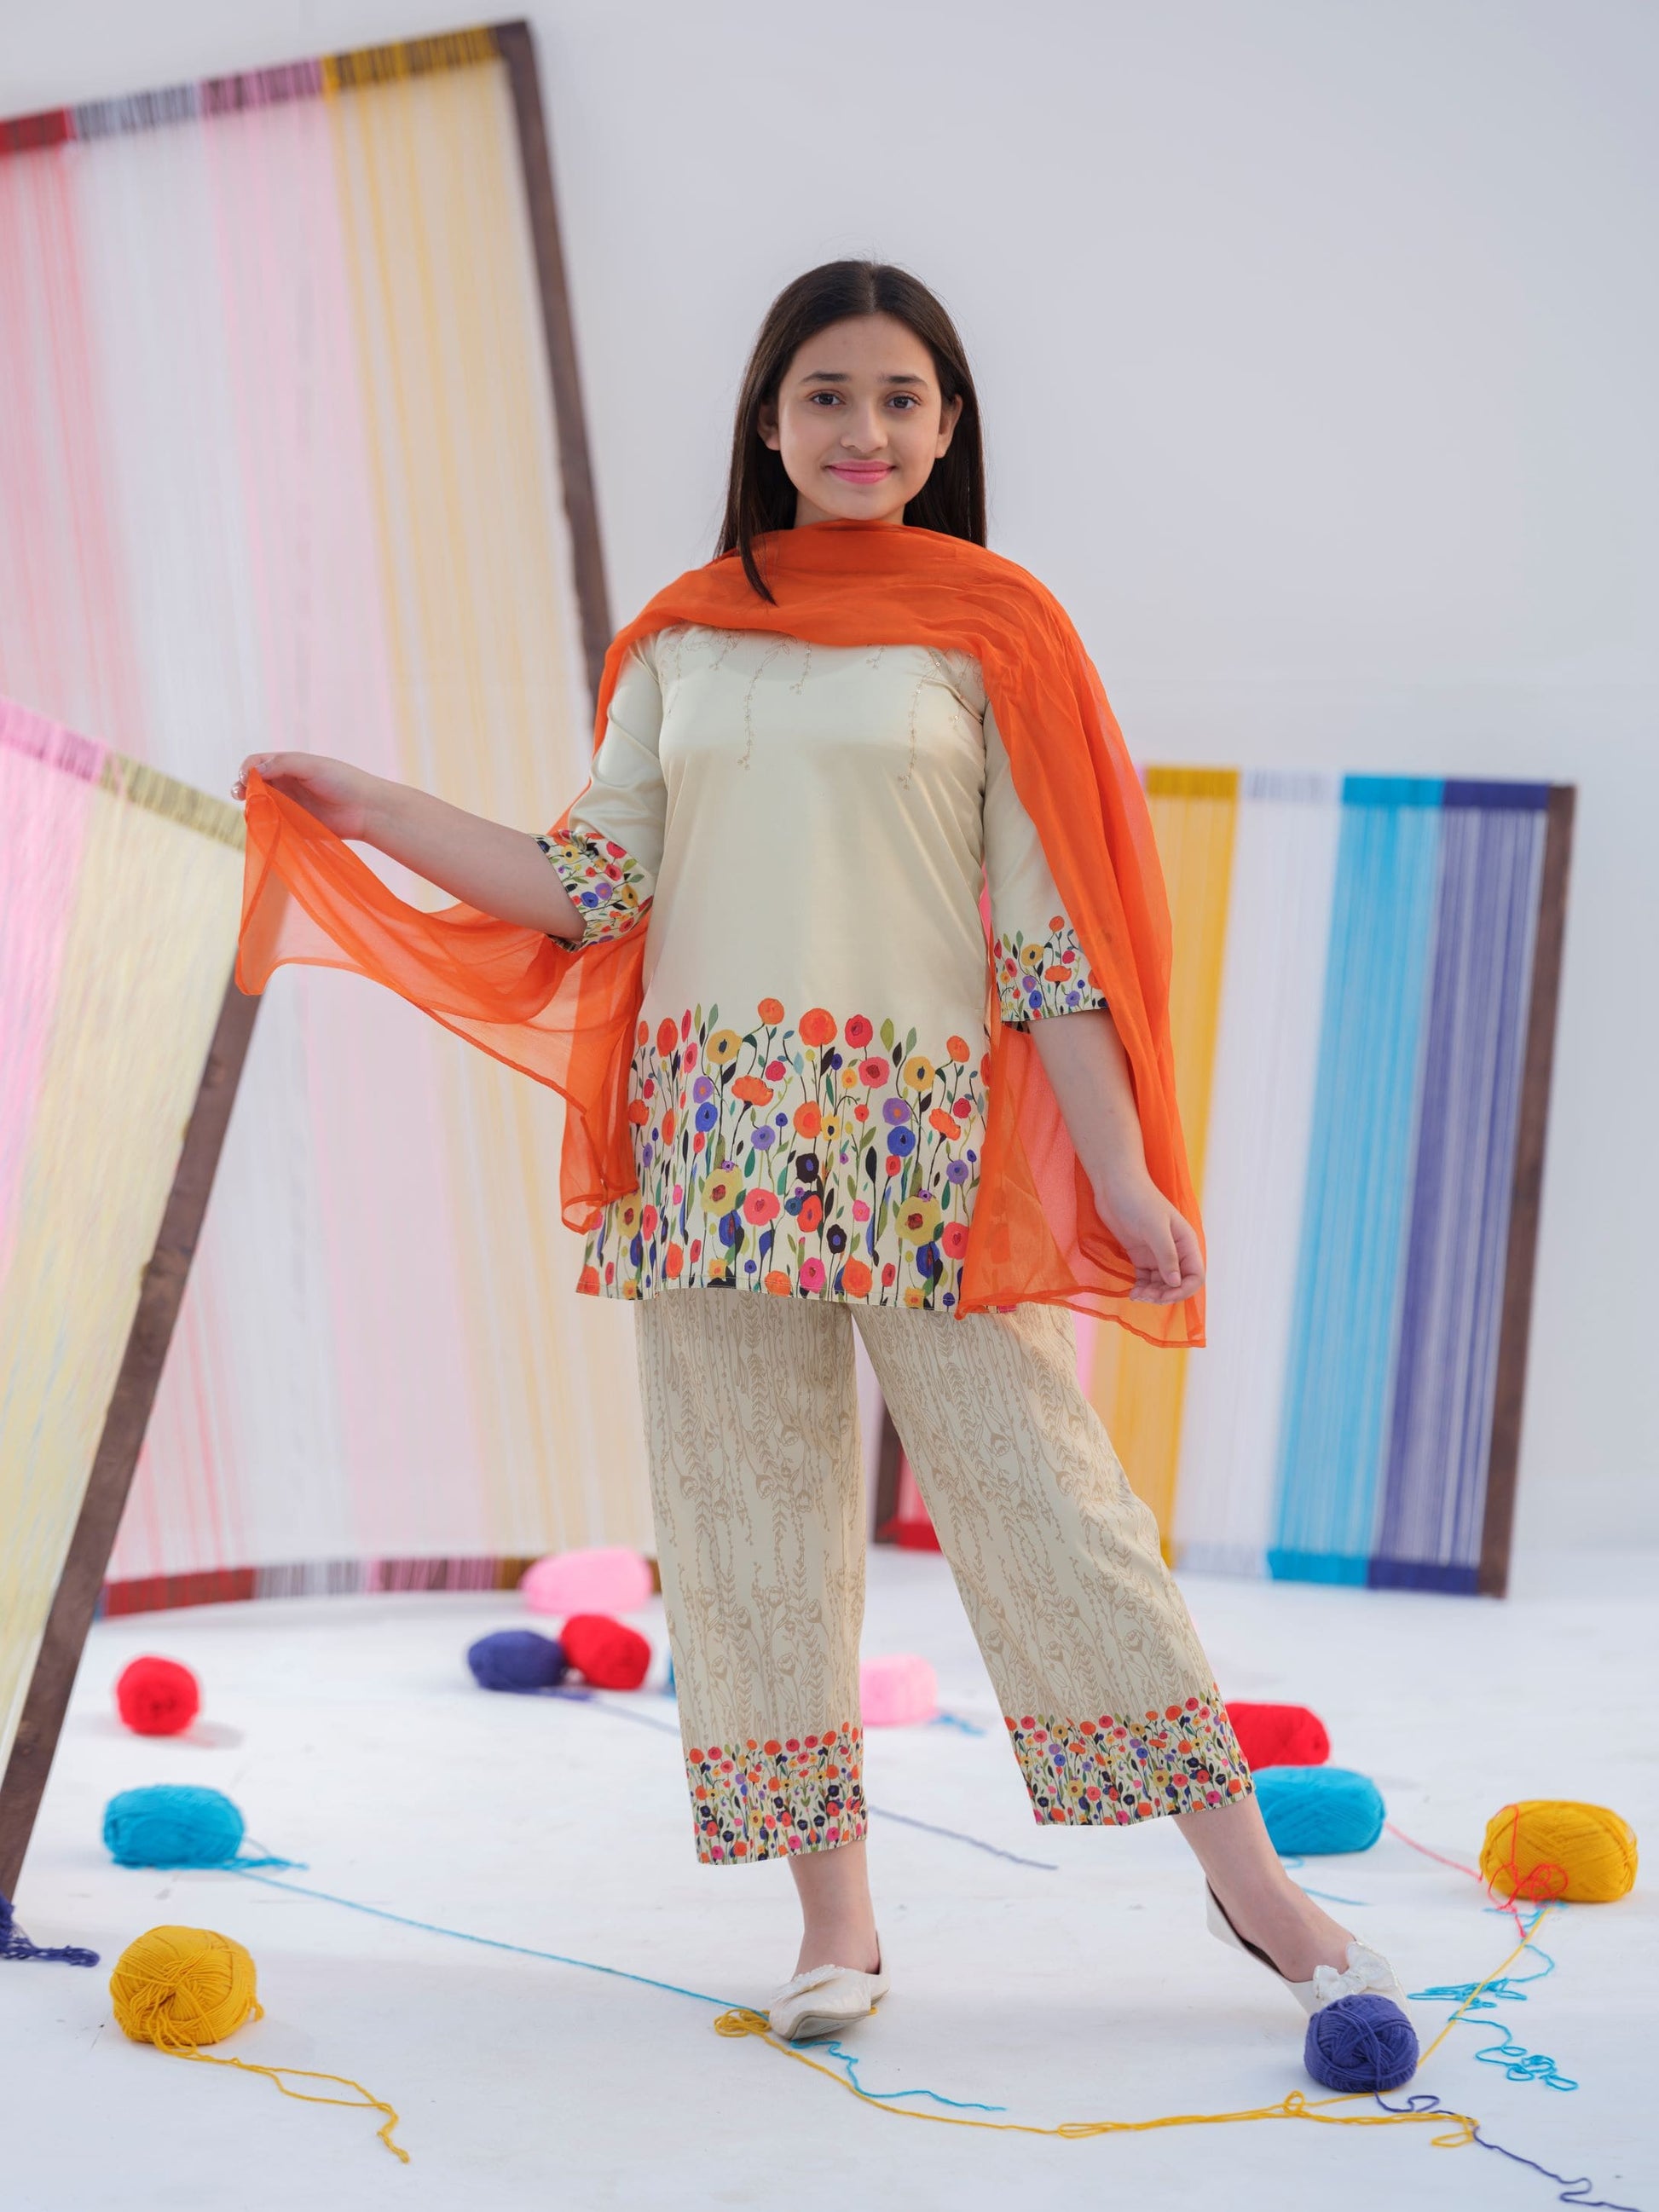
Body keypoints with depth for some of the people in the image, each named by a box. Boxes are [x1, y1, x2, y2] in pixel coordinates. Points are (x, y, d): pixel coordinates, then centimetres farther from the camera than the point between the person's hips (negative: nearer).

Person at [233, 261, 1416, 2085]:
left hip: (927, 1130, -3)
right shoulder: (683, 639, 12)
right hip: (712, 1133, 3)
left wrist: (1121, 1173, -4)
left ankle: (1246, 1875, 5)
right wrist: (365, 810, 5)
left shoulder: (991, 629, 4)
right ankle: (834, 1921, 13)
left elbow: (1050, 923, 0)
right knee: (748, 1508, 4)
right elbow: (593, 888, 10)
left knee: (1036, 1482, -5)